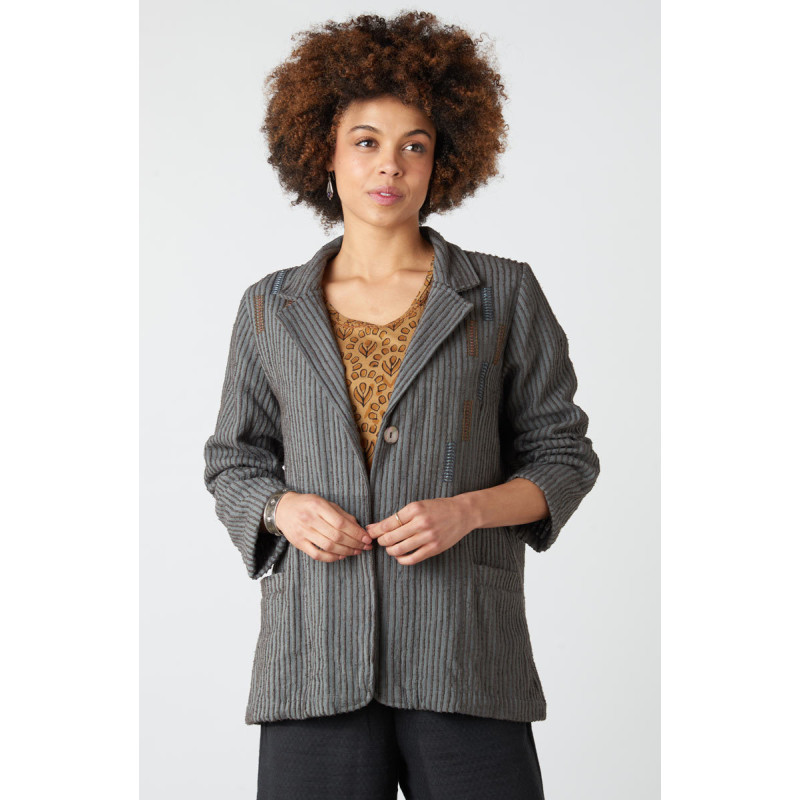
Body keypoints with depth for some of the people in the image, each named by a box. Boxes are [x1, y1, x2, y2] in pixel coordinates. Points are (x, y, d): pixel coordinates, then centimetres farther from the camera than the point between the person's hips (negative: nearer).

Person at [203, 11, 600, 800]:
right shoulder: (271, 309, 10)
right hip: (317, 653, 1)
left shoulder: (503, 295, 6)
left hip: (464, 650, -1)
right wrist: (284, 509, -5)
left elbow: (562, 456, 8)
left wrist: (468, 510, -11)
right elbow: (234, 463, 17)